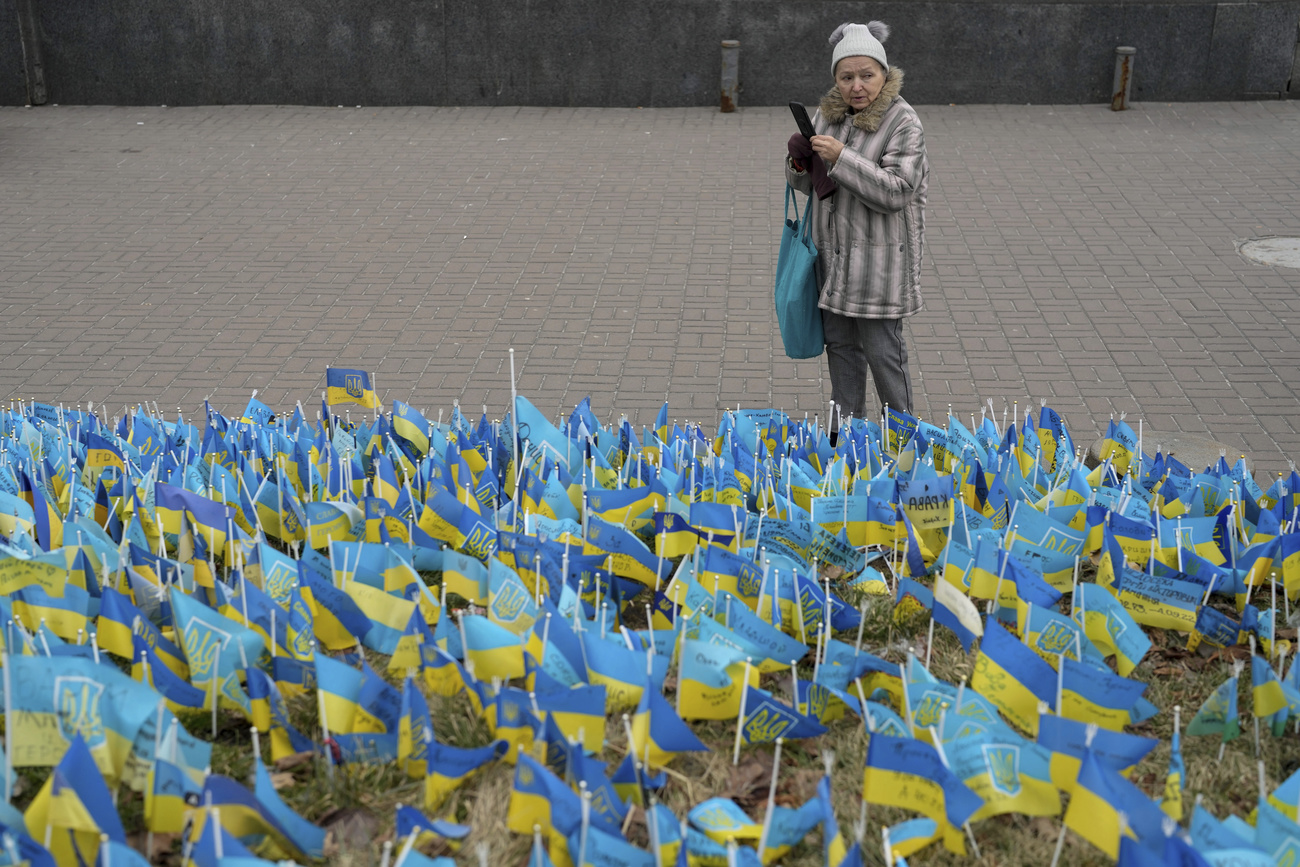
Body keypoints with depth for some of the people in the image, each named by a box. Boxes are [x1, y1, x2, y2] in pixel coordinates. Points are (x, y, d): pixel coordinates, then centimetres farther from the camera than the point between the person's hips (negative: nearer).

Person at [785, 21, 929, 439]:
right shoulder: (827, 112, 6)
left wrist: (841, 158, -28)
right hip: (834, 252, 7)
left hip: (880, 257, -6)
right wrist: (799, 163, -10)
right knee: (839, 344, 15)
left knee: (883, 350, -1)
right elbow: (808, 184, 14)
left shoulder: (902, 122, -13)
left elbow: (895, 191, -22)